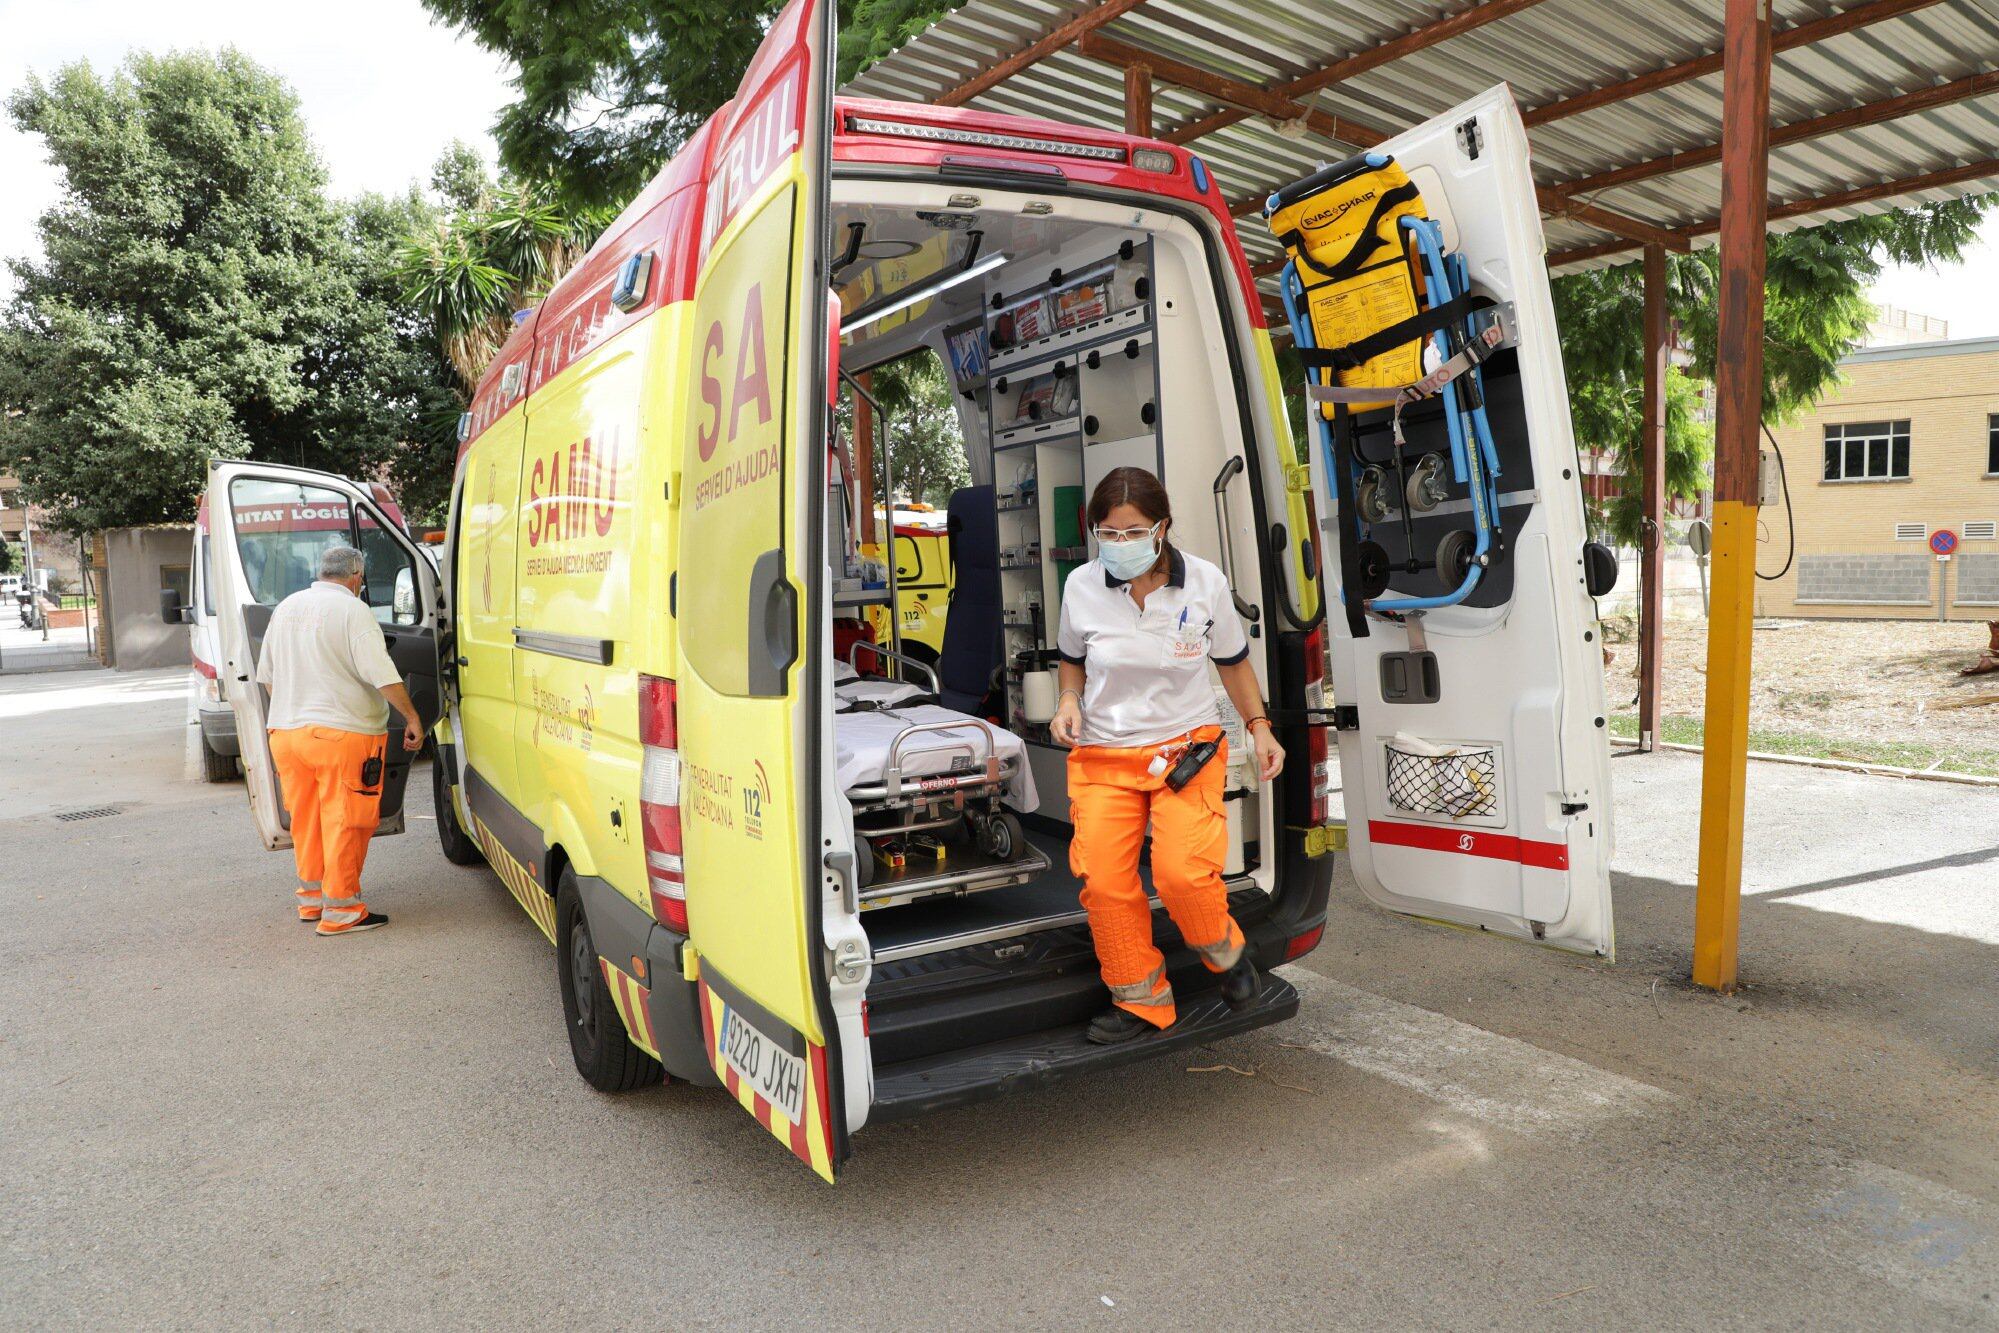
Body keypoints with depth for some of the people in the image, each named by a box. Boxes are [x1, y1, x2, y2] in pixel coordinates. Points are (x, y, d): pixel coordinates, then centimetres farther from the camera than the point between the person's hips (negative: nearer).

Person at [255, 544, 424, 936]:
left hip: (285, 731, 8)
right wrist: (412, 718, -10)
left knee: (306, 819, 17)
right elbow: (382, 675, -18)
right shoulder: (353, 611, -10)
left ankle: (311, 897, 28)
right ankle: (341, 910, 2)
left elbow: (266, 675, 22)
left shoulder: (286, 608, 14)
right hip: (340, 733, -8)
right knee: (344, 822, -1)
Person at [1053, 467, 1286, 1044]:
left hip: (1188, 743, -1)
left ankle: (1226, 952, 16)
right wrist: (1069, 701, -4)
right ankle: (1141, 1000, 13)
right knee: (1103, 879, -10)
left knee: (1183, 871, -20)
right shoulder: (1081, 586, -5)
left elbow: (1232, 660, 10)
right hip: (1103, 753, 2)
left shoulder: (1204, 582, -6)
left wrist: (1259, 727, 8)